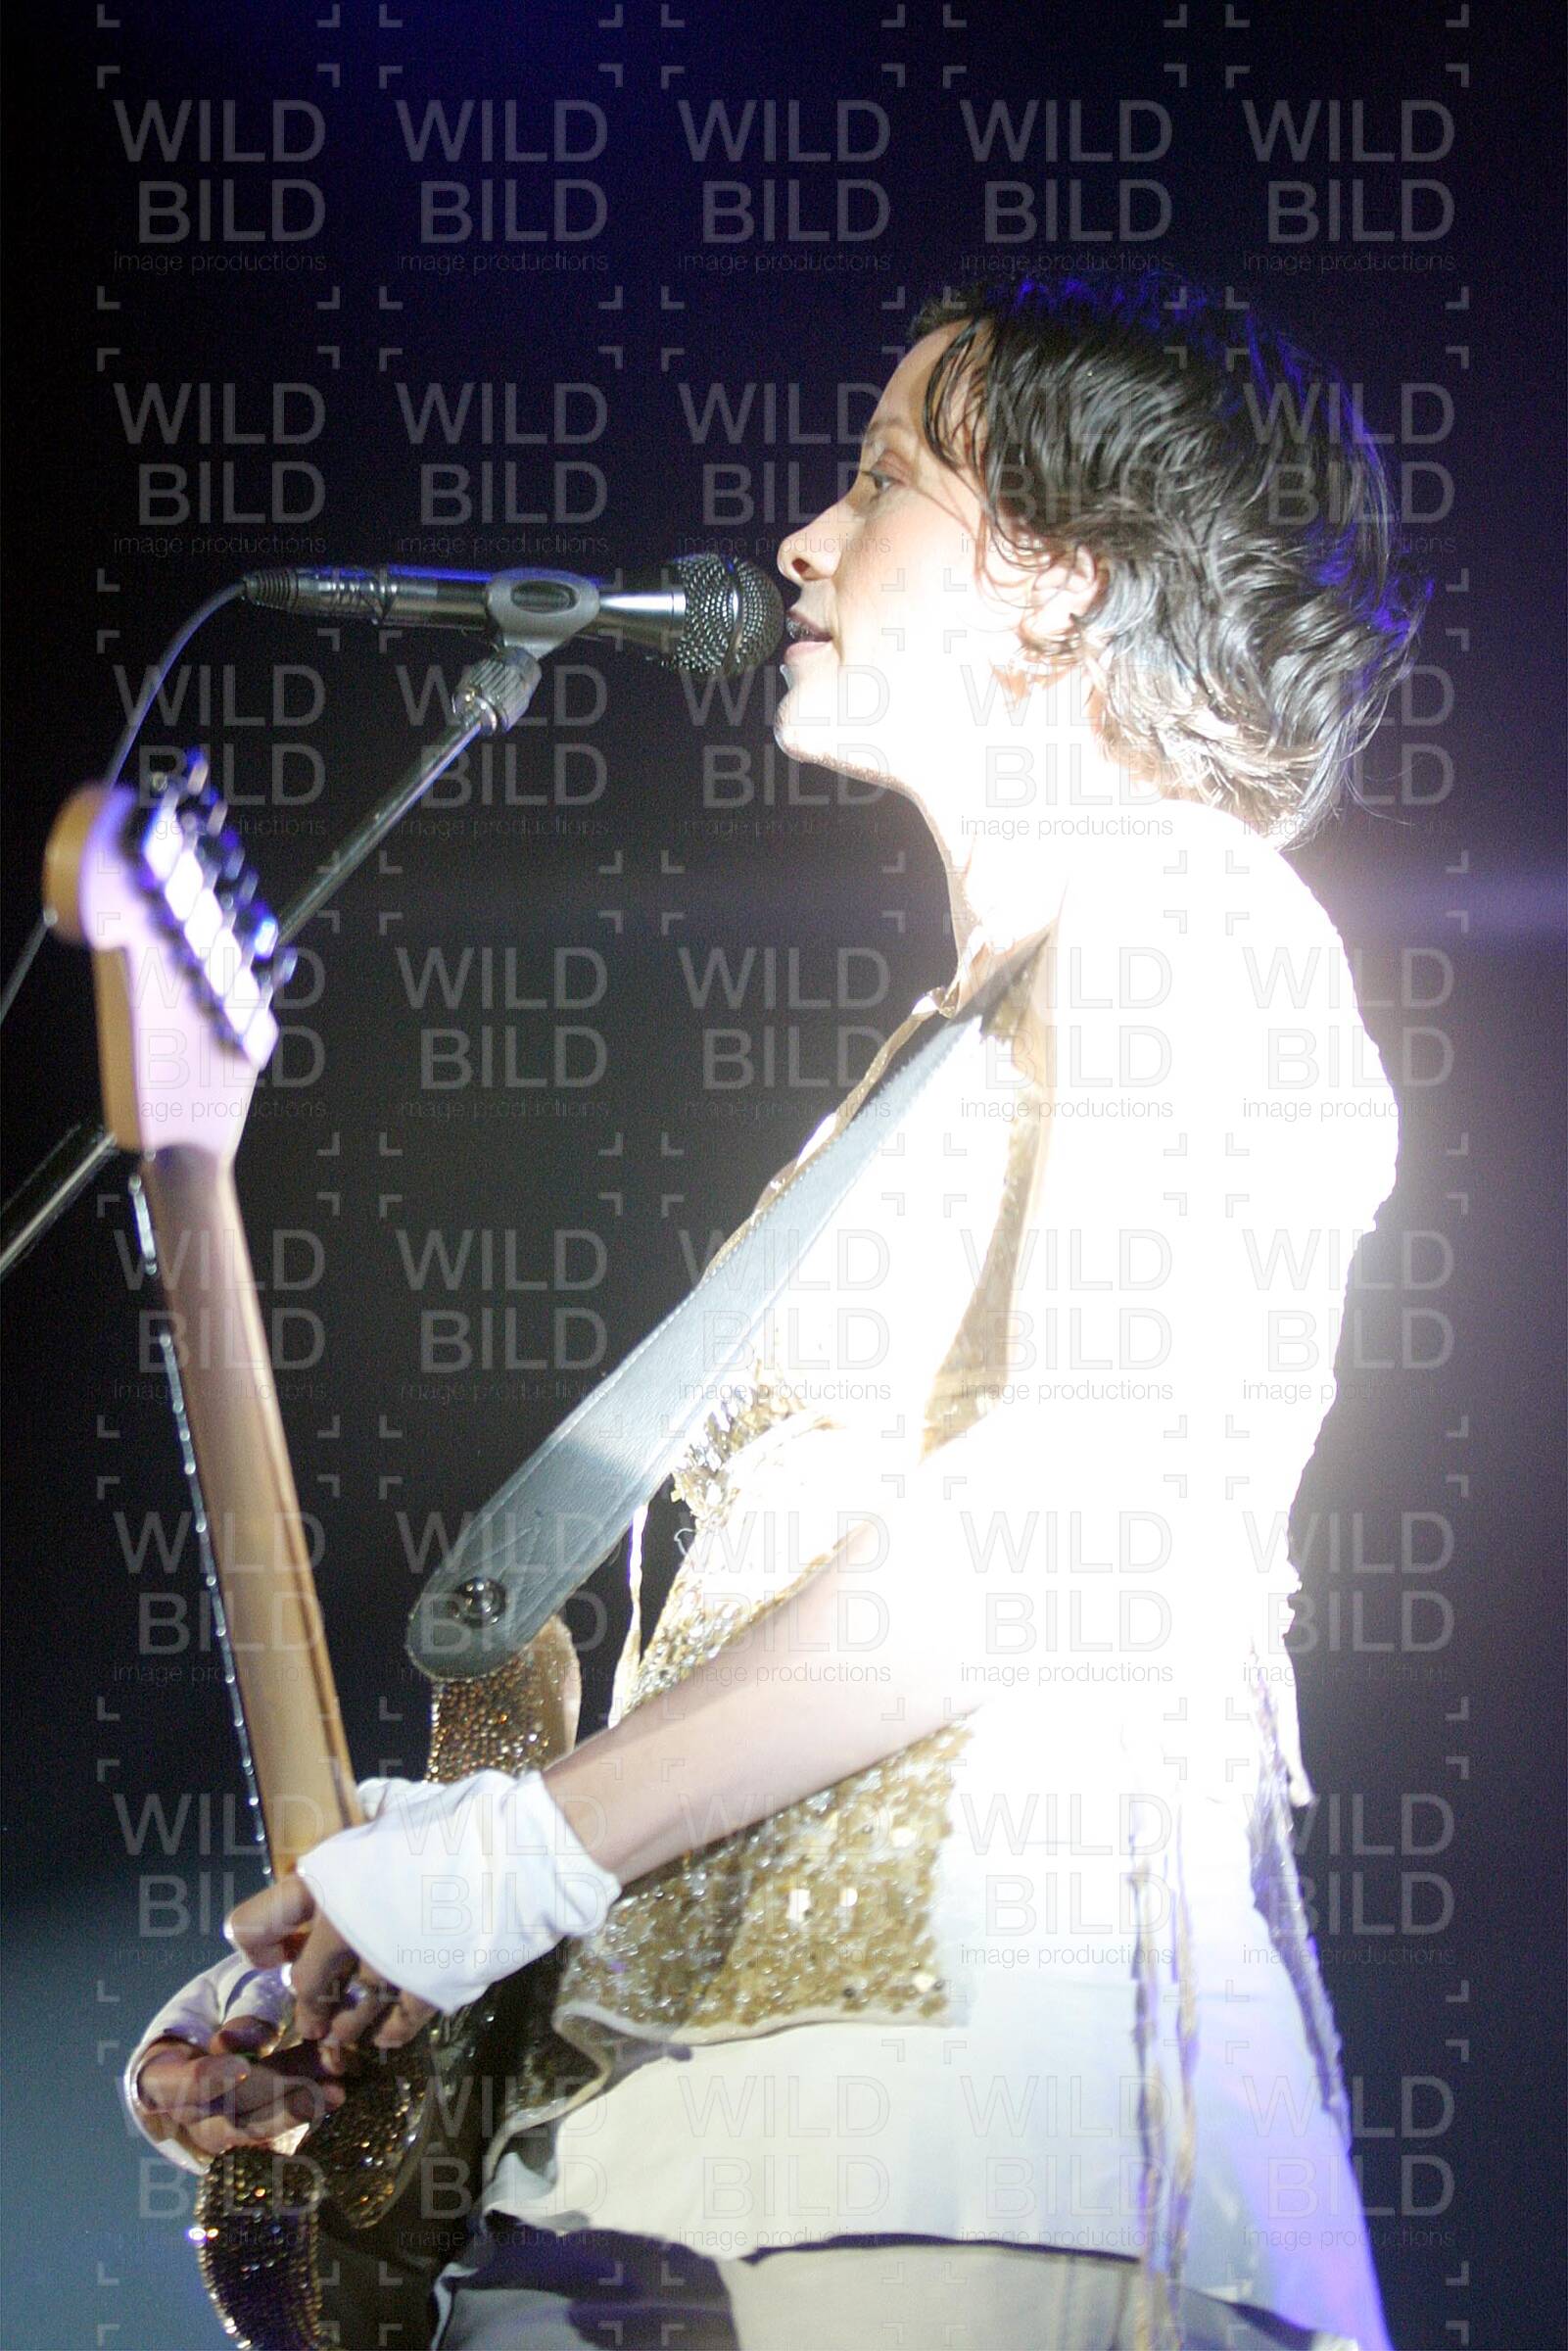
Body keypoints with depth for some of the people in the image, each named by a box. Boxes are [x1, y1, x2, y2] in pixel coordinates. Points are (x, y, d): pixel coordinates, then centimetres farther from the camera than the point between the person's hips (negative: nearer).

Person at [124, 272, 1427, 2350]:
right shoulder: (967, 1036, 26)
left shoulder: (1172, 917, -1)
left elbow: (1072, 1507, -17)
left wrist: (516, 1855, -11)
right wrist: (344, 1944, 14)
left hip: (975, 2114, -8)